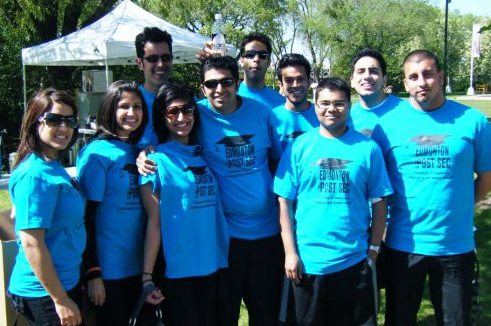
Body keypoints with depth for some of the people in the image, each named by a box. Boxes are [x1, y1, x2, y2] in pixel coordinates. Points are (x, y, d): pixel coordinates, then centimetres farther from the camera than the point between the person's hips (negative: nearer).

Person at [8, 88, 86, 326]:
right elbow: (31, 243, -22)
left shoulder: (53, 168, 7)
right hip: (44, 294, -9)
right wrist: (61, 300, -18)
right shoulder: (35, 175, -20)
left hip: (66, 282, 9)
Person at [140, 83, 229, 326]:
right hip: (178, 269, -5)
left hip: (213, 266, 5)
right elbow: (154, 222, -9)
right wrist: (147, 276, -13)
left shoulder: (203, 155, 9)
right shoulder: (156, 160, -5)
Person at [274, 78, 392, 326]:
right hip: (306, 262, 0)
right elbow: (285, 203, -2)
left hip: (355, 261, 0)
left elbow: (379, 203, 2)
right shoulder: (299, 147, -2)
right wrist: (290, 252, -6)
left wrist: (373, 250, 0)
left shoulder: (368, 148, -2)